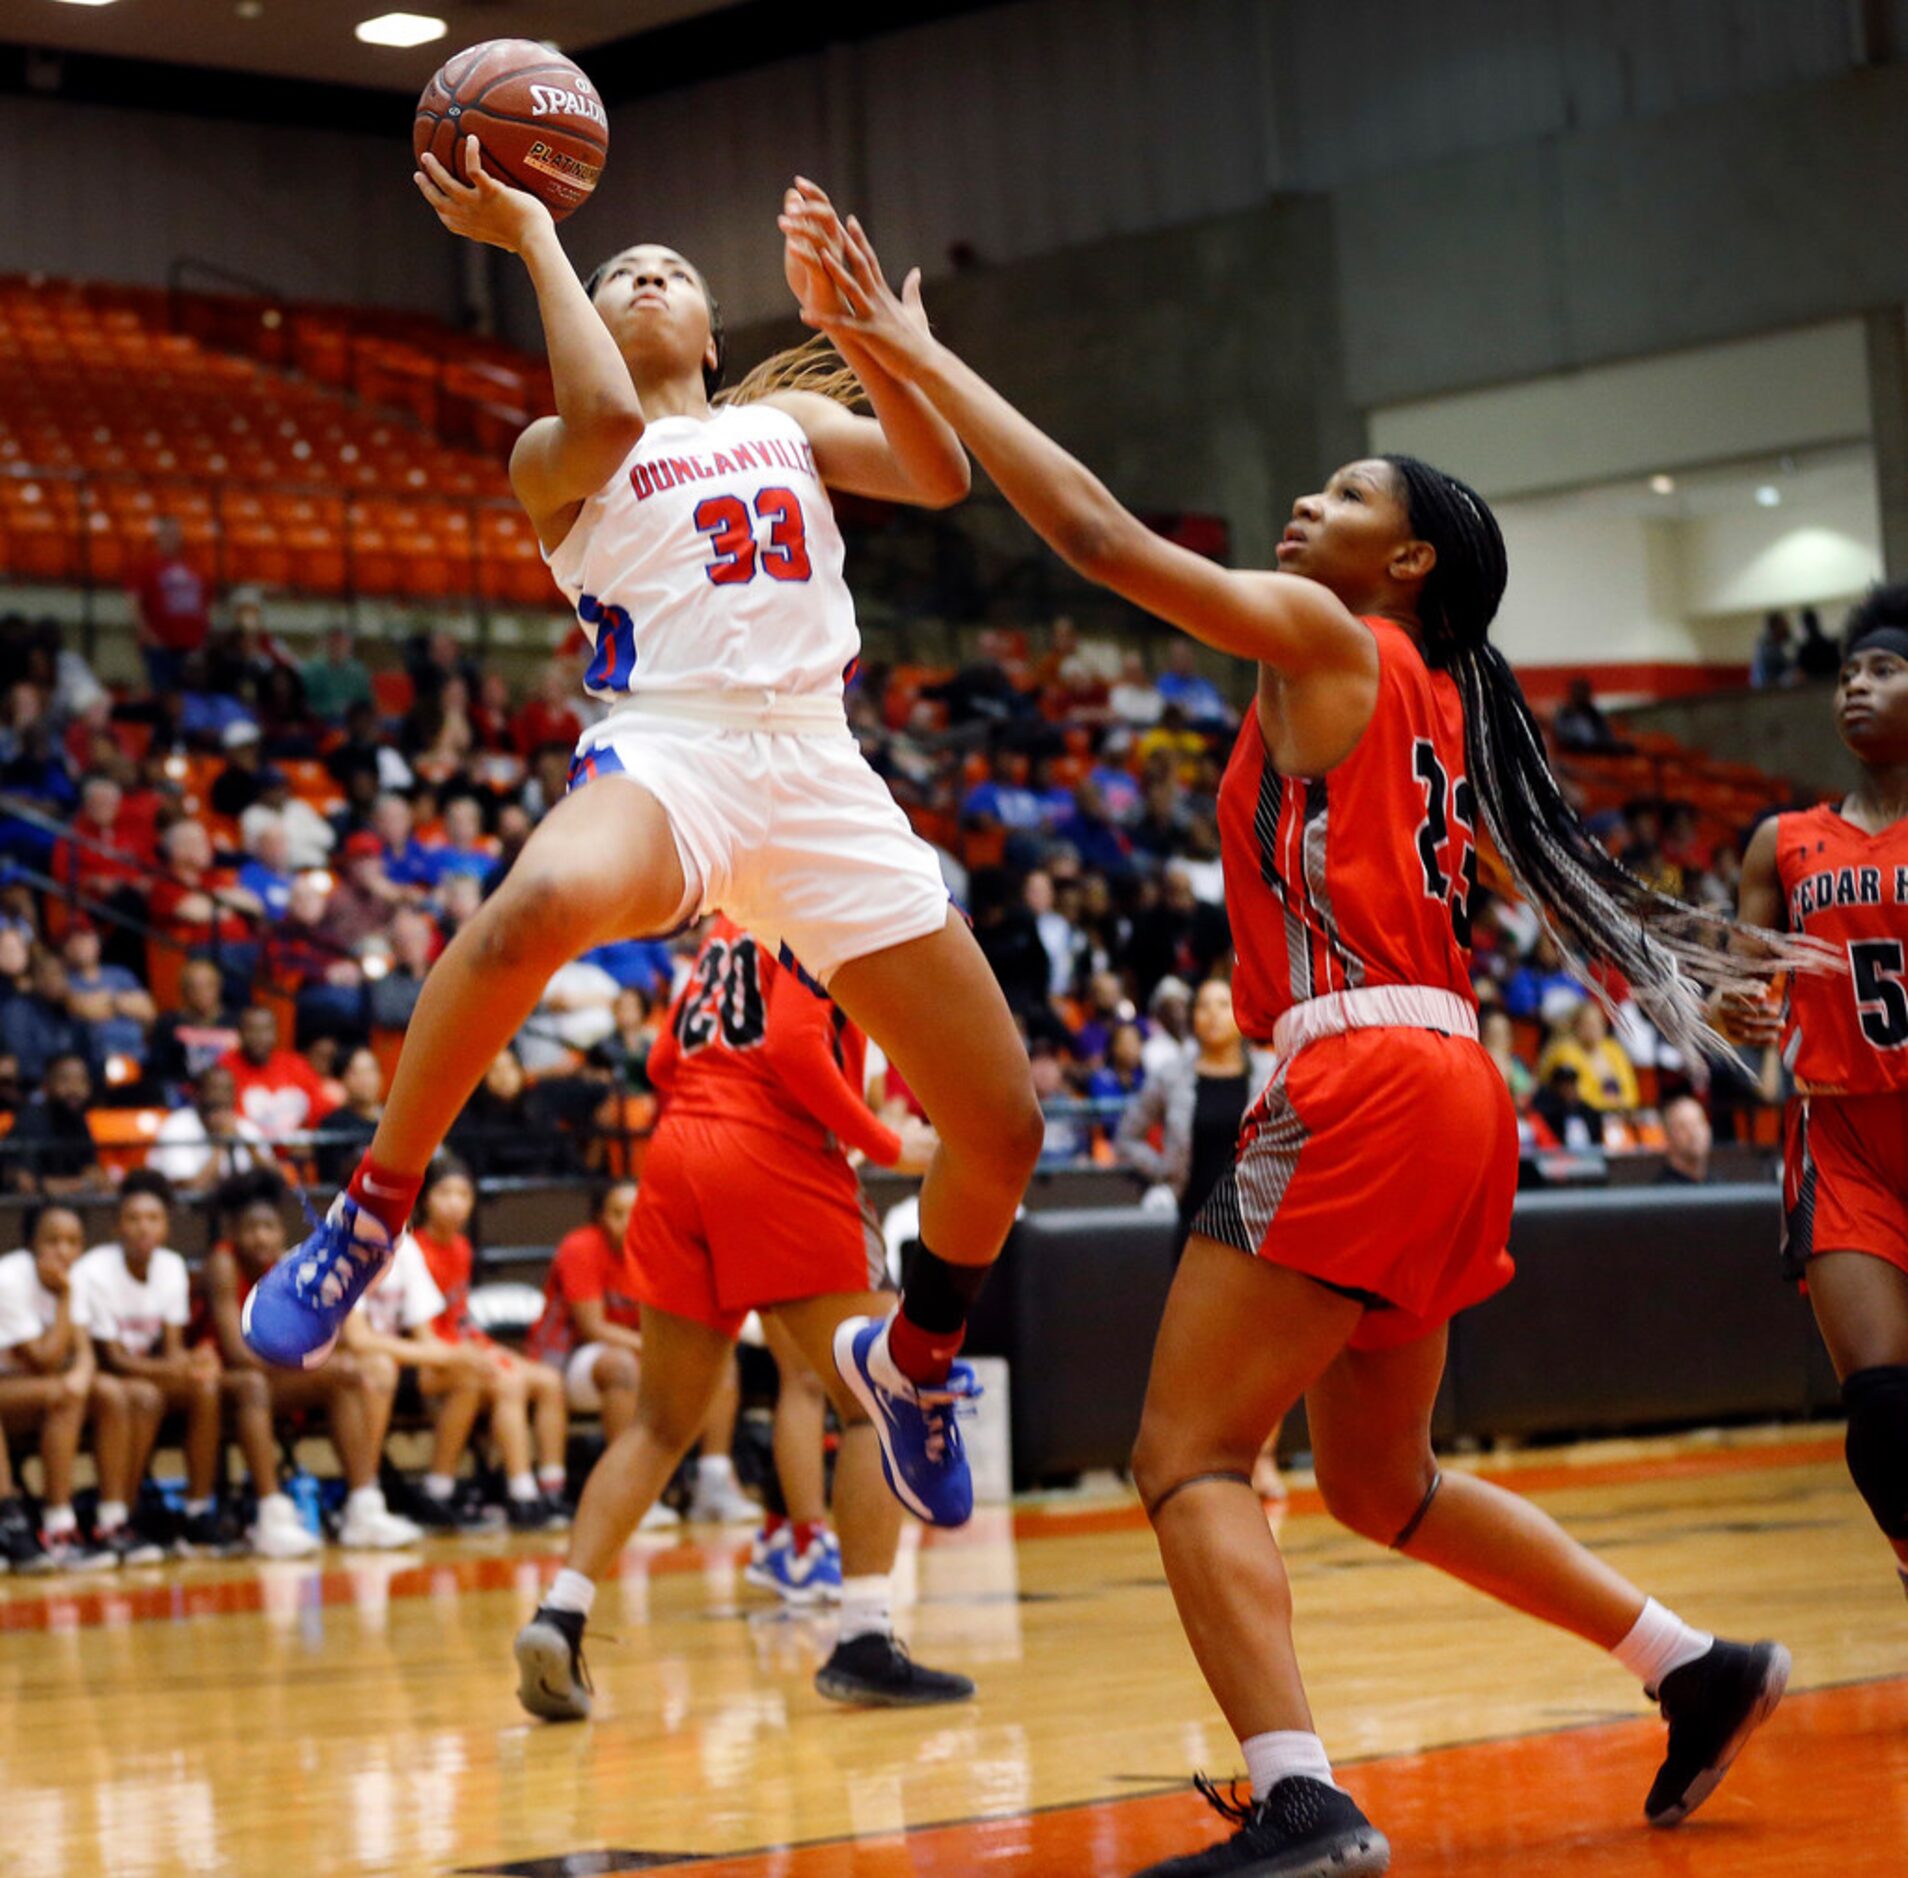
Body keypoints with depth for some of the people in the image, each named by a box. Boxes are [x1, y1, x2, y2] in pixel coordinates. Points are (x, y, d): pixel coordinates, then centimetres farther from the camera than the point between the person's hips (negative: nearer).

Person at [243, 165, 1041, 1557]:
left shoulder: (788, 419, 24)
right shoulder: (559, 456, 13)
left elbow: (940, 474, 6)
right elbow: (606, 420, -12)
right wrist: (534, 239, -3)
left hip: (821, 775, 4)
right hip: (669, 751, -4)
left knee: (1003, 1131, 1)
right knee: (539, 906, -42)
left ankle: (912, 1358, 30)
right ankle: (369, 1217, -23)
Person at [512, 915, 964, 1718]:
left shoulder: (729, 927, 22)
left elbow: (664, 1060, 19)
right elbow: (794, 1045, -14)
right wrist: (886, 1146, -7)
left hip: (677, 1150, 7)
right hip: (775, 1162, -7)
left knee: (661, 1424, 12)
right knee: (873, 1404, 3)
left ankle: (560, 1615, -2)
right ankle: (864, 1642, -5)